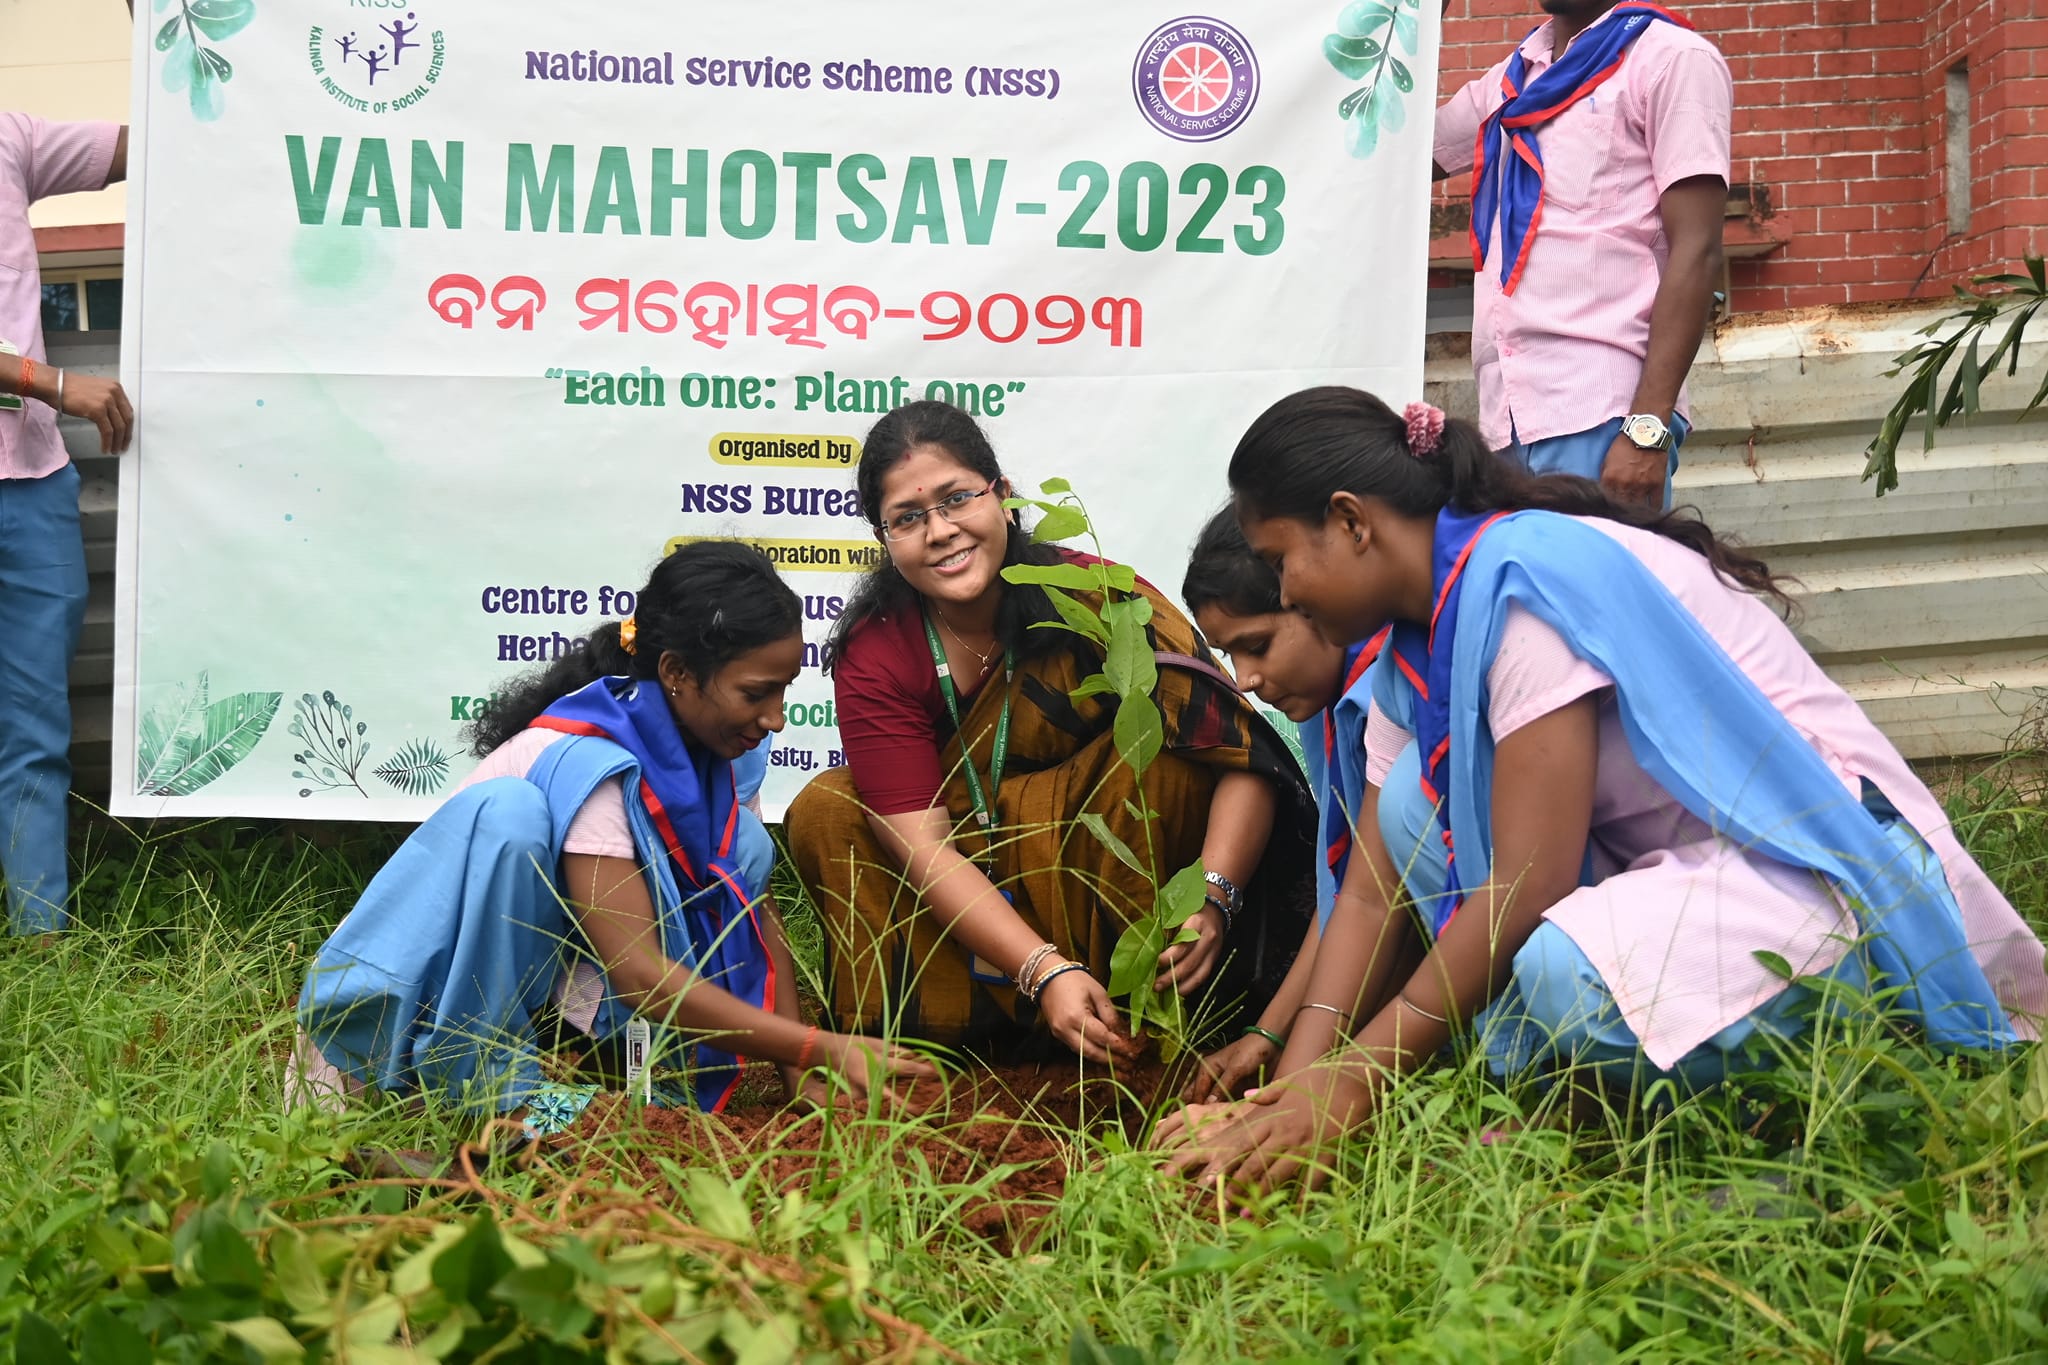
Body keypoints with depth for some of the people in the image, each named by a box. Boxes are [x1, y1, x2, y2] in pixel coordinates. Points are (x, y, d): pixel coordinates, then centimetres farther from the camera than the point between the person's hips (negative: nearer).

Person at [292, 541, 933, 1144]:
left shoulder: (717, 745, -7)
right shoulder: (588, 762, -29)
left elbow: (757, 908, -4)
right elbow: (638, 971, -33)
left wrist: (799, 1069, -15)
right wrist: (821, 1049, -36)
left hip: (560, 982, 7)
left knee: (745, 846, -13)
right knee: (509, 812, -35)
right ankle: (484, 1074, -22)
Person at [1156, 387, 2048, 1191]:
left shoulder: (1525, 576, -21)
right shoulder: (1414, 644, 7)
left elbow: (1529, 887, -24)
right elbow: (1371, 893, 4)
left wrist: (1355, 1082, -19)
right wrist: (1293, 1096, -8)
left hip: (1838, 877, -9)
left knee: (1571, 976, -35)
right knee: (1416, 804, -4)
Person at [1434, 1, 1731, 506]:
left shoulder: (1672, 58, 2)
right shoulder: (1509, 77, 21)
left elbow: (1696, 252, -7)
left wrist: (1649, 426, -16)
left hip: (1599, 417, -6)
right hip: (1504, 414, 6)